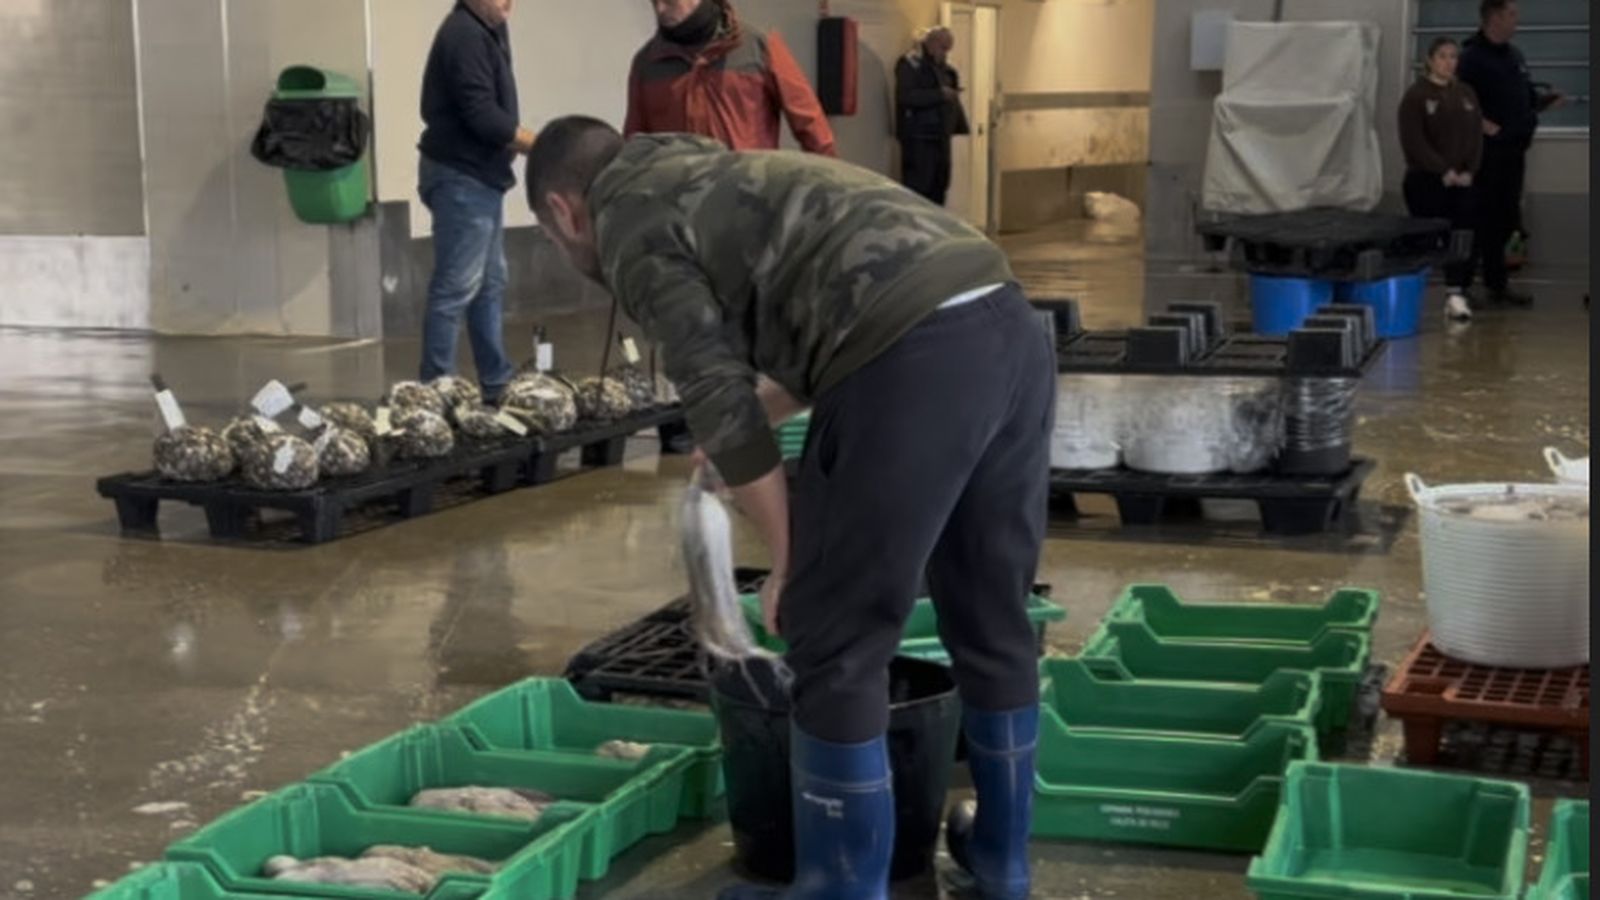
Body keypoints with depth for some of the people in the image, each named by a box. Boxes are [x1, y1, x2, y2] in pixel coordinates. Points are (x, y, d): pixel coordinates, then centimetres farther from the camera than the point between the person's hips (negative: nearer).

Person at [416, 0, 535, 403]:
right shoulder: (464, 35, -17)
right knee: (456, 289, -6)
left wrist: (521, 144, -1)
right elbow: (483, 117, -23)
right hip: (462, 178, -10)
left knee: (490, 285, 14)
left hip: (480, 176, 10)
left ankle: (497, 384, 21)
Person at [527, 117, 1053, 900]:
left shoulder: (629, 220, 7)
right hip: (1009, 327, 9)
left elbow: (720, 405, -1)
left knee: (836, 644, 4)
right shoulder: (717, 177, 32)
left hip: (917, 358, -9)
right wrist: (751, 418, 58)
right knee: (990, 620, 21)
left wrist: (788, 562, 8)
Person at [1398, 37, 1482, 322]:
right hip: (1425, 181, -4)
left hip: (1462, 181, 4)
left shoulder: (1467, 94, 12)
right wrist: (1443, 170, -15)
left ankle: (1457, 293, -4)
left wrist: (1469, 171, -4)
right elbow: (1414, 142, -11)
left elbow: (1476, 136, 10)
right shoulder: (1416, 96, -4)